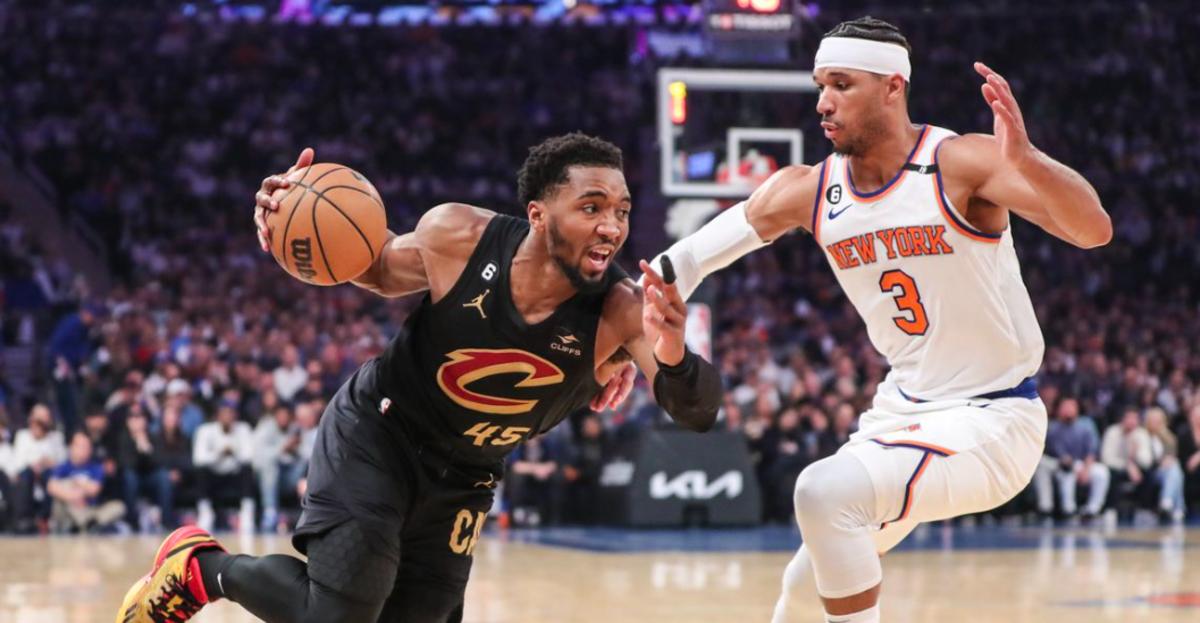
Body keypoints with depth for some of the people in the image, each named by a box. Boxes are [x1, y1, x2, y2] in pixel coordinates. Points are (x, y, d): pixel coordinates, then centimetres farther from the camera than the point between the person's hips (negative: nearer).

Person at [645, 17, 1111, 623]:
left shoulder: (962, 164, -19)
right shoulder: (806, 191, -3)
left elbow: (1094, 230, -32)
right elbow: (689, 259, 3)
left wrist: (1024, 159, -49)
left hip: (991, 420, -7)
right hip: (902, 408, 7)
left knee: (826, 493, -28)